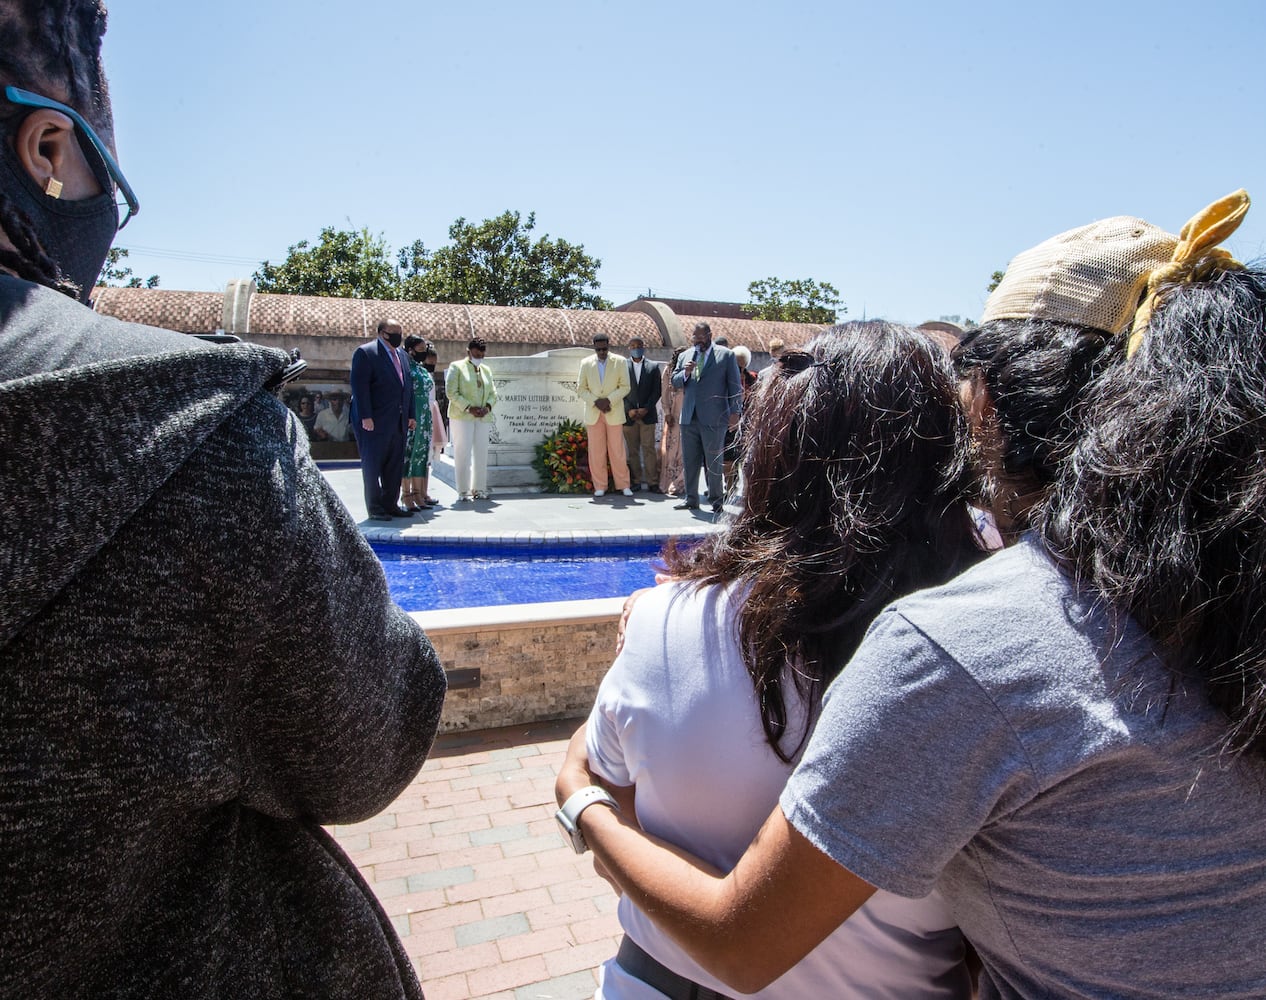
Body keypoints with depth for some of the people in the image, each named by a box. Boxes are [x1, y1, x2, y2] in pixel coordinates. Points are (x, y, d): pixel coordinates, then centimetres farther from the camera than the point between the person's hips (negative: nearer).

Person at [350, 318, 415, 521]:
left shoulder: (402, 355, 17)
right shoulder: (365, 352, -6)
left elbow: (407, 386, 19)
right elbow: (359, 386, -13)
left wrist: (410, 415, 12)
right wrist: (365, 417, -18)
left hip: (398, 422, 7)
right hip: (374, 421, -7)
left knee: (395, 465, 8)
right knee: (372, 464, 1)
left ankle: (390, 504, 17)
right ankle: (374, 508, 7)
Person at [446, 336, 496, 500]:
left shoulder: (486, 370, 18)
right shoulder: (456, 367, 1)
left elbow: (493, 393, 18)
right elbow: (451, 392, -6)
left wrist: (488, 406, -2)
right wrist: (468, 408, -15)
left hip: (483, 418, 5)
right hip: (462, 417, -5)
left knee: (481, 453, 5)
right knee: (463, 453, -5)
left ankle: (479, 489, 13)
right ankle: (463, 491, -1)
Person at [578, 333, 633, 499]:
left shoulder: (620, 362, 1)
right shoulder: (586, 363, 4)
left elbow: (625, 387, -1)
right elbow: (581, 388, 5)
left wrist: (609, 400, -14)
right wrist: (595, 402, -10)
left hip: (614, 412, -1)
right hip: (593, 413, 1)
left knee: (617, 451, 1)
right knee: (596, 452, 2)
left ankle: (623, 485, 9)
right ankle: (600, 487, 9)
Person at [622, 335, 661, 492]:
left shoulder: (653, 367, 7)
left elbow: (657, 391, 3)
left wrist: (646, 408, -8)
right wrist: (629, 410, -8)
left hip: (647, 414, -1)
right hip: (629, 415, 1)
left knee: (649, 449, -4)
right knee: (632, 450, 3)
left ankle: (653, 482, -2)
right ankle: (636, 481, 7)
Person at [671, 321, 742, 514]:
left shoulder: (726, 355, 1)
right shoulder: (685, 356, 13)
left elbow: (735, 386, -1)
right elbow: (674, 381, 14)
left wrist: (735, 412, -7)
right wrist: (686, 373, -7)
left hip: (713, 418, -4)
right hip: (689, 417, 5)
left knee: (713, 462, 2)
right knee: (690, 461, 9)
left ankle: (717, 499, 13)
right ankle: (691, 499, 18)